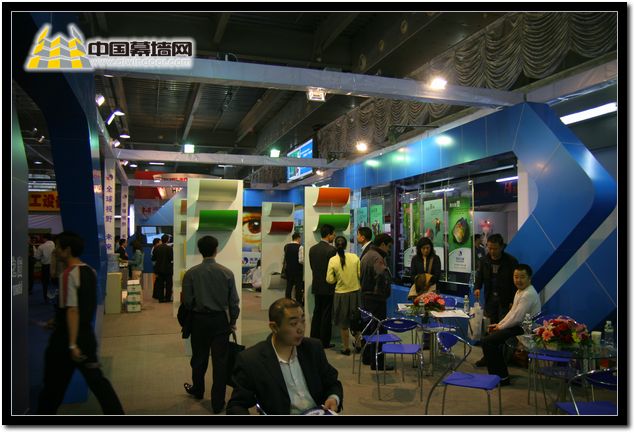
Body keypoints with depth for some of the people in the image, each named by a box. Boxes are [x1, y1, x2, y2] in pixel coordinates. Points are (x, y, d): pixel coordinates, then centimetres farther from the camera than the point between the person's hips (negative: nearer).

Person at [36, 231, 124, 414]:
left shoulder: (69, 274, -17)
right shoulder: (90, 272, 7)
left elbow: (72, 310, -22)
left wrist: (72, 344, -22)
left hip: (67, 336, -7)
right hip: (87, 334, 7)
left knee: (54, 385, 12)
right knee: (96, 379, 9)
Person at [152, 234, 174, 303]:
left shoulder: (156, 248, -1)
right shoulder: (169, 248, -13)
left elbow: (153, 258, 1)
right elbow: (172, 258, -17)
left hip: (159, 268, 4)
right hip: (168, 269, -4)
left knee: (160, 284, 10)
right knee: (168, 284, 6)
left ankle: (161, 298, 11)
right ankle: (168, 298, 7)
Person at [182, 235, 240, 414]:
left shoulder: (191, 273, -11)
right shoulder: (227, 273, -9)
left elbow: (187, 301, -7)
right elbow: (233, 301, -4)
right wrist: (233, 321, 10)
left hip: (199, 320, 1)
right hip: (220, 320, -1)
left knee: (199, 357, 19)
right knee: (220, 360, 6)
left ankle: (198, 390, 43)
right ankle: (218, 402, 12)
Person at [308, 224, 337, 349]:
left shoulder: (312, 249, 4)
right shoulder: (331, 249, -17)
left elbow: (312, 266, 9)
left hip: (316, 286, 6)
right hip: (328, 287, -6)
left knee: (317, 312, 15)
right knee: (327, 315, 2)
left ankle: (314, 339, 20)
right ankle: (324, 342, 8)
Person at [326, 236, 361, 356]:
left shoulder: (332, 260, -13)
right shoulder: (354, 257, -10)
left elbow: (330, 280, -10)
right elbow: (361, 275, -5)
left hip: (341, 294, -2)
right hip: (356, 292, 2)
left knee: (343, 323, 14)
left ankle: (346, 348, 23)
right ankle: (358, 343, 35)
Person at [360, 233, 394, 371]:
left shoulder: (366, 255, 14)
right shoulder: (377, 258, -18)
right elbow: (382, 275, -35)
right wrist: (385, 290, -19)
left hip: (365, 296, 10)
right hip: (376, 298, -10)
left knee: (368, 328, 19)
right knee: (379, 330, -3)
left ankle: (367, 357, 29)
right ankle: (377, 363, 1)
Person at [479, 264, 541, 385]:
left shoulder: (528, 294, -21)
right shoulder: (519, 291, 11)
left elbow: (517, 318, -23)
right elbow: (512, 312, 17)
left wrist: (501, 327, -9)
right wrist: (499, 324, 7)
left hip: (524, 330, -10)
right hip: (519, 326, 10)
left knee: (487, 342, -14)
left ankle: (501, 377, -2)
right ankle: (501, 373, 24)